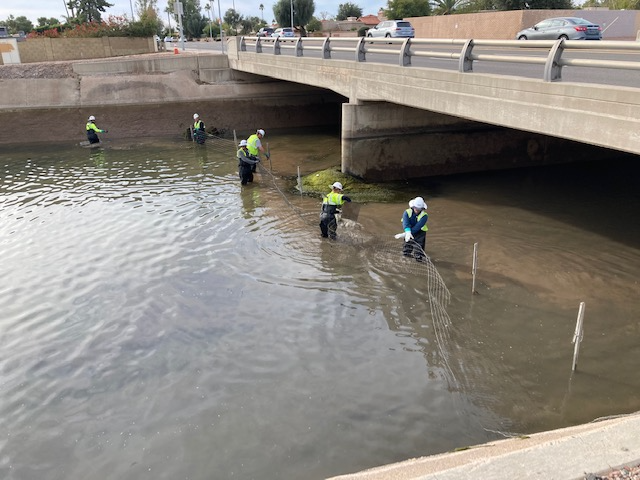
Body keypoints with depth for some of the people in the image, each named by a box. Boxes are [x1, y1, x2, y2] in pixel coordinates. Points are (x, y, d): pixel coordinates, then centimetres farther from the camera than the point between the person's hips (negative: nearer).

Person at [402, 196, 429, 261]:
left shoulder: (424, 216, -21)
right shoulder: (407, 212, -14)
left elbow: (417, 227, -33)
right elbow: (405, 222, -31)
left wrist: (403, 234, -41)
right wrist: (408, 232, -53)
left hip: (419, 235, -3)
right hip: (409, 234, 3)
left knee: (418, 257, -6)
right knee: (406, 253, 10)